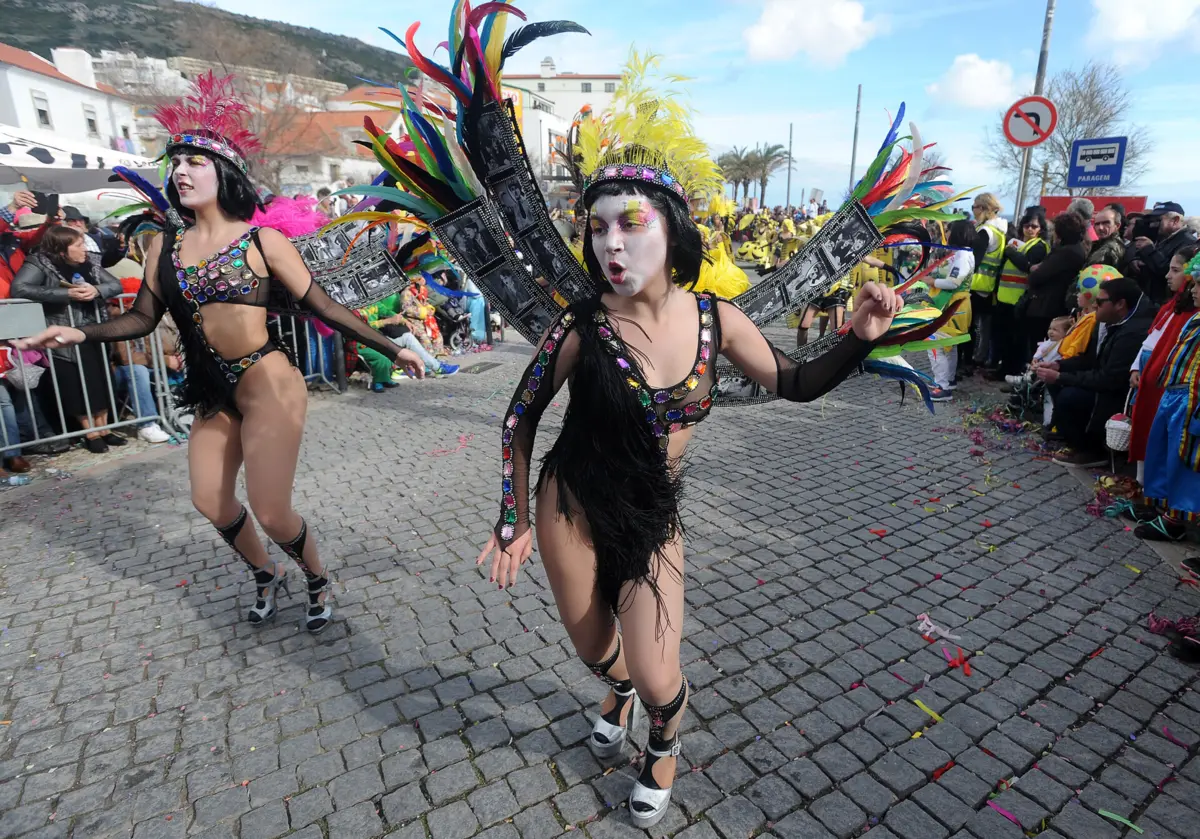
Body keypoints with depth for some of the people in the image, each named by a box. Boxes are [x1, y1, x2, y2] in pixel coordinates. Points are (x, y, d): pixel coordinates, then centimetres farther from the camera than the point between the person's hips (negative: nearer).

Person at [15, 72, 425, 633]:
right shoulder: (165, 246, 8)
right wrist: (82, 334, -5)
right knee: (211, 503, 15)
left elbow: (322, 307, -6)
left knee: (271, 512, -8)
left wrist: (390, 349, -10)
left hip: (266, 386, -6)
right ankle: (266, 576, 41)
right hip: (213, 394, 6)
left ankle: (318, 581, 22)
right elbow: (143, 317, 11)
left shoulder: (262, 241, -6)